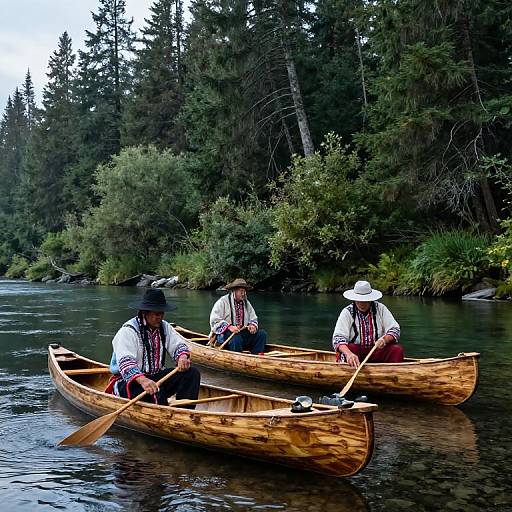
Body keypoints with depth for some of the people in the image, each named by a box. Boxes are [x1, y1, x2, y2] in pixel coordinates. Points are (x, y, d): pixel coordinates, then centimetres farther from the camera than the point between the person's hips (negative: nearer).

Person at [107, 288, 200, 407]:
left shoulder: (164, 327, 7)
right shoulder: (128, 331, -16)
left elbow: (179, 344, 5)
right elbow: (125, 361, -29)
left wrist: (182, 357, -22)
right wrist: (142, 380, -47)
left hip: (156, 376, 7)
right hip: (129, 381, -7)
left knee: (192, 373, -12)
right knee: (154, 389, -39)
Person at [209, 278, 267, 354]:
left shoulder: (246, 303, 14)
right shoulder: (223, 302, -5)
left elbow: (253, 319, 19)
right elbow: (214, 321, -12)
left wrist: (253, 325, -6)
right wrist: (229, 327, -25)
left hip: (243, 332, 6)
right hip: (225, 333, -6)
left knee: (262, 333, -13)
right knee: (237, 338, -38)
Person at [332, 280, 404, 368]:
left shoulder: (380, 309, 0)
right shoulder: (347, 312, -7)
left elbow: (395, 330, -3)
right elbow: (338, 338, -18)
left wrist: (385, 339, -28)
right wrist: (349, 354, -40)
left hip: (377, 352, 2)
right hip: (356, 352, -2)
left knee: (397, 350, -21)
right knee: (347, 348, -31)